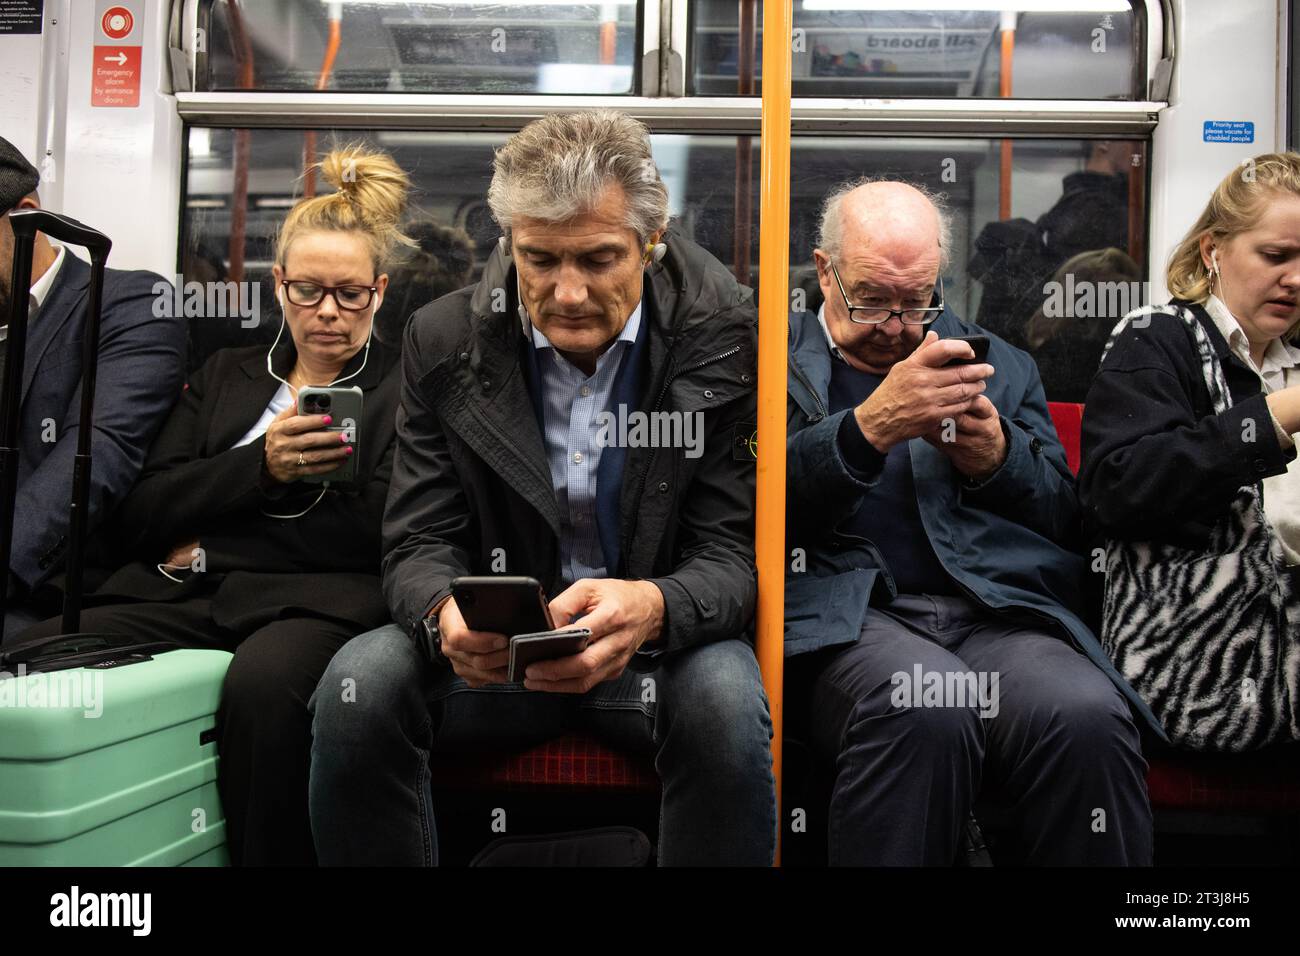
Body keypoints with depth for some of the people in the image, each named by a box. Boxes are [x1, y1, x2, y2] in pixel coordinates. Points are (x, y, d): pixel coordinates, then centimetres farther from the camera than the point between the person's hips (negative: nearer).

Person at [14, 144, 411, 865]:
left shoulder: (405, 391, 13)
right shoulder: (223, 377, 25)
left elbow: (392, 536, -1)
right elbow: (140, 518, 14)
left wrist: (208, 540, 1)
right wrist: (260, 465, -5)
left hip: (317, 597, -3)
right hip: (185, 595, 4)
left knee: (262, 682, -38)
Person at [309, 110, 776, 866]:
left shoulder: (725, 340, -9)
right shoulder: (445, 341, -2)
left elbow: (733, 554, -11)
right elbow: (421, 544, -2)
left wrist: (653, 608, -35)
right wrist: (446, 613, -28)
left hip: (660, 641, -1)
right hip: (494, 644, 2)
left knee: (725, 704, -32)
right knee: (359, 685, -25)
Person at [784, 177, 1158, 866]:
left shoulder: (999, 366, 24)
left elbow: (1066, 520, 21)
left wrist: (995, 457, 0)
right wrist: (871, 425, -16)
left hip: (997, 612, 3)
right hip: (845, 614, -2)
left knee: (1087, 716, -30)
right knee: (927, 707, -36)